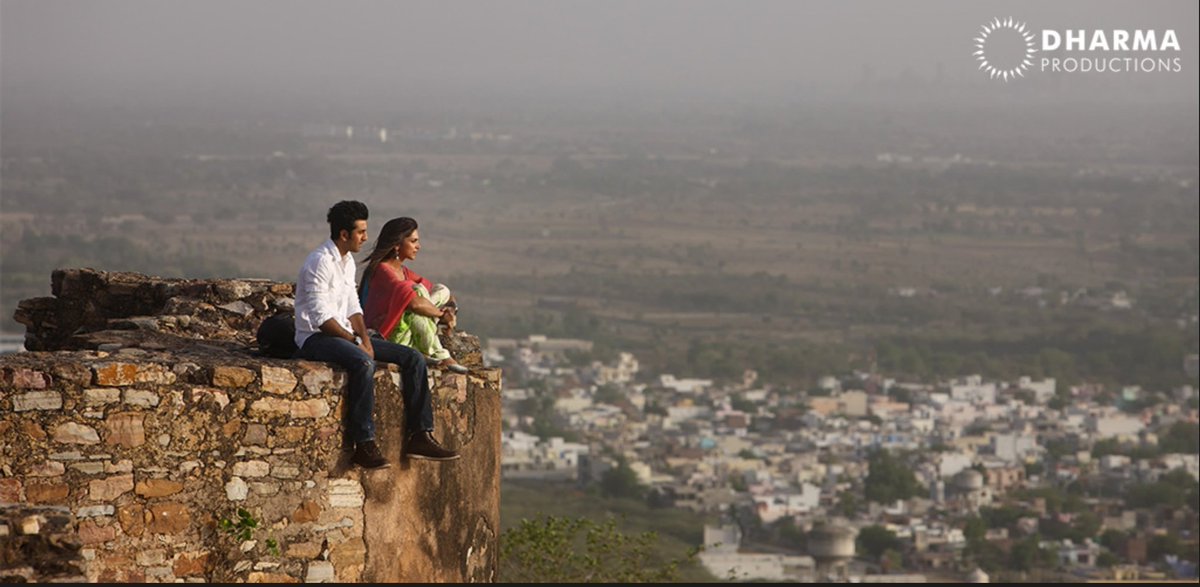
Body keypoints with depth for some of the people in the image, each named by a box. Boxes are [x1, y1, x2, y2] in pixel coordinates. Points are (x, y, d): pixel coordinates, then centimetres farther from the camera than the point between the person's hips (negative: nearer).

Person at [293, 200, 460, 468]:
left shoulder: (347, 261, 14)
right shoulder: (320, 262, -16)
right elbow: (320, 316, -21)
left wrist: (364, 338, -2)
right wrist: (355, 342, -19)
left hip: (344, 334, 10)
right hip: (315, 338, -10)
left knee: (413, 358, -1)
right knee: (363, 363, -40)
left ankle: (420, 437, -5)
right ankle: (364, 445, -38)